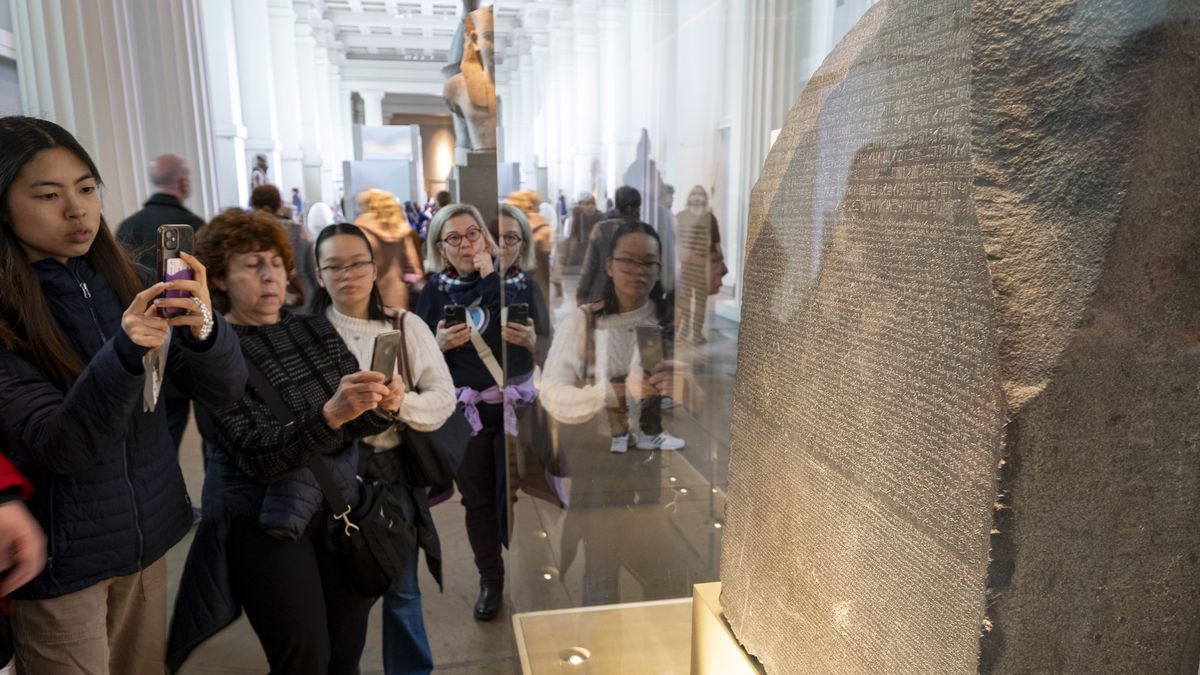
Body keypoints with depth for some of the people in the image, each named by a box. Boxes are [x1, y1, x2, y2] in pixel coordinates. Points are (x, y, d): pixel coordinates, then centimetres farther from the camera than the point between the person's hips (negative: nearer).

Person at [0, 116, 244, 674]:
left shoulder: (130, 283, -3)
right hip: (59, 557, -4)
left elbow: (221, 388, -8)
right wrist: (124, 352, -39)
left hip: (148, 536, 4)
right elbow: (55, 447, -22)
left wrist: (203, 329, -30)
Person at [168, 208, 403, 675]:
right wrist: (329, 415, -38)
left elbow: (353, 423, 0)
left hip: (339, 509, 5)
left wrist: (382, 408, -22)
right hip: (265, 526, -4)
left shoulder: (317, 330, 2)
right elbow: (255, 456, -22)